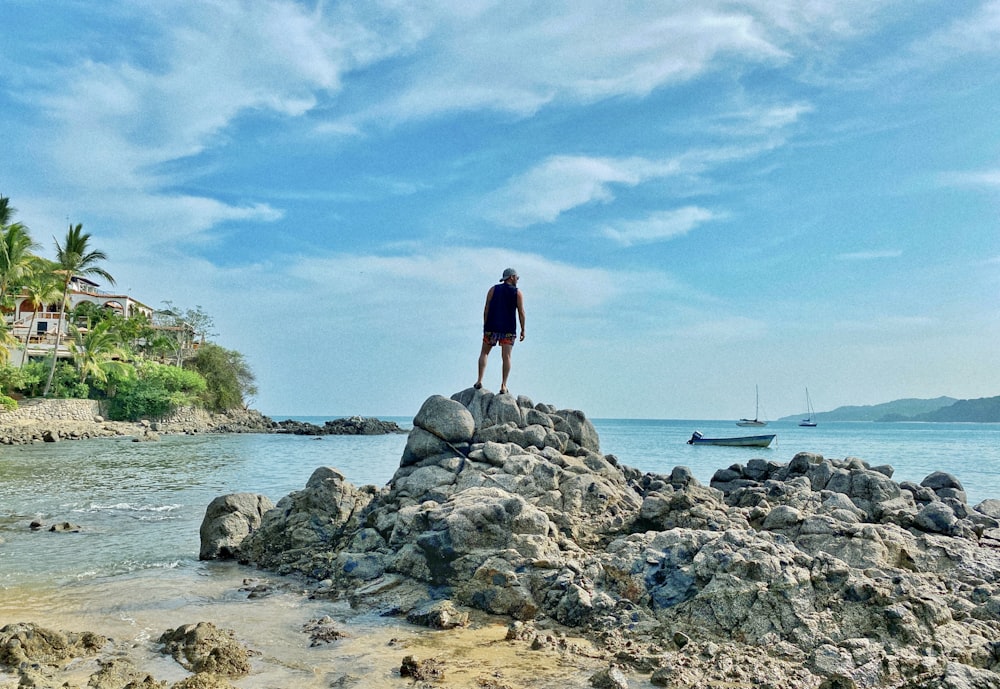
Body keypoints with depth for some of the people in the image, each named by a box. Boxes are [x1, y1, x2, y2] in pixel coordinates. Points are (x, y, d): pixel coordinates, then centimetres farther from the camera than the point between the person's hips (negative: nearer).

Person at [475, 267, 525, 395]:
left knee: (484, 352, 12)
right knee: (506, 356, 1)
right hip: (509, 329, -1)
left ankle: (479, 380, 1)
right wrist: (523, 330, 4)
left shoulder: (493, 289, 7)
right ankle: (503, 385, -3)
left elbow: (486, 309, 2)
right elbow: (521, 312, -2)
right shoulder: (517, 293, 3)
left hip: (492, 327, 1)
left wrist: (485, 326, 6)